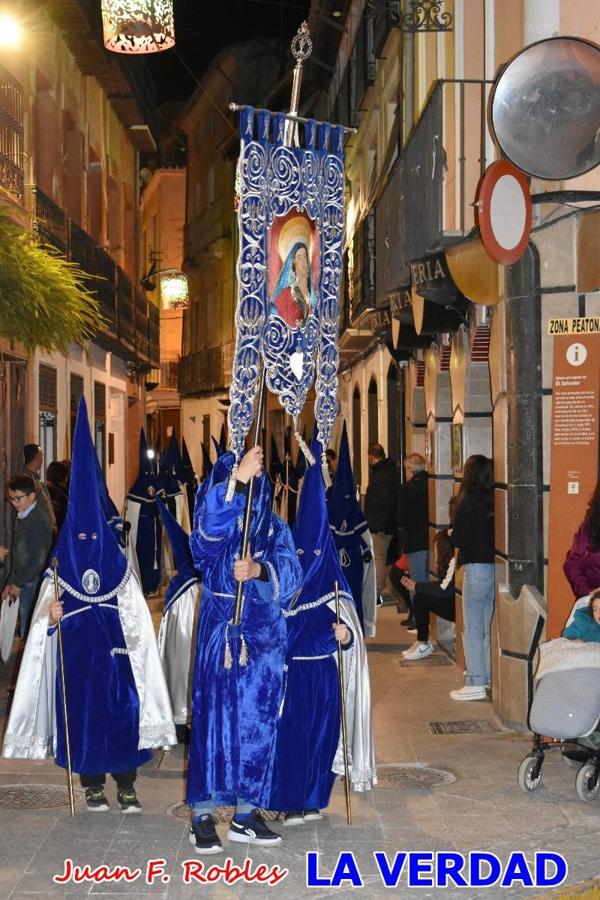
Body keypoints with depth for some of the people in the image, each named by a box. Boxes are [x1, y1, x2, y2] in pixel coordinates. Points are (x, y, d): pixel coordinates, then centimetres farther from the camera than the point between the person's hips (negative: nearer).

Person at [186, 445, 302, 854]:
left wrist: (259, 571, -26)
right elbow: (207, 533, -25)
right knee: (214, 719, -5)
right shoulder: (215, 525, 1)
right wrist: (237, 480, -36)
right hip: (219, 636, -3)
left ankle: (246, 814, 16)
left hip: (264, 639, 3)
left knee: (258, 724, 6)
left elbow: (291, 576, -5)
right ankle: (202, 816, 2)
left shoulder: (276, 530, 10)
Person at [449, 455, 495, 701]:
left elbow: (458, 540, -9)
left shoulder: (467, 503, -11)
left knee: (472, 626, -1)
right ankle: (490, 676, 22)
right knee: (490, 625, 15)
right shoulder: (495, 501, 4)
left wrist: (450, 534, 11)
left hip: (477, 568, -6)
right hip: (496, 567, 6)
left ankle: (476, 683, -3)